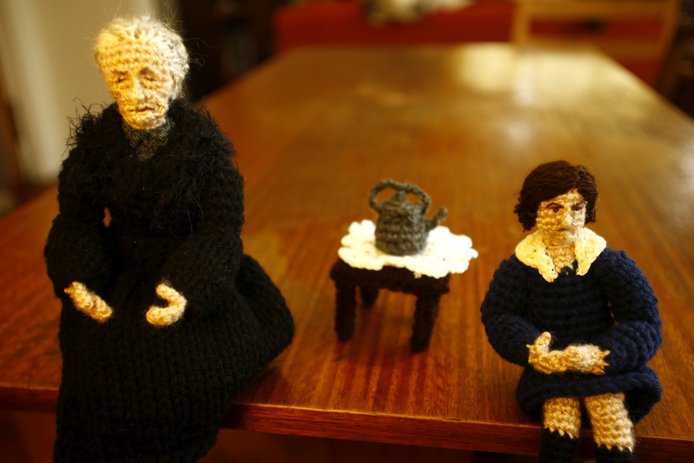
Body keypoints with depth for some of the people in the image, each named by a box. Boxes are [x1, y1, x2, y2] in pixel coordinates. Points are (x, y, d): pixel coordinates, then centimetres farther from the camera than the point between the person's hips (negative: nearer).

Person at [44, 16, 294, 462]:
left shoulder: (203, 142, -11)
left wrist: (187, 289, -28)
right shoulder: (96, 142, -4)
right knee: (101, 371, -16)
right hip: (120, 275, 2)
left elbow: (222, 226, -12)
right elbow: (78, 220, 3)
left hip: (193, 274, -1)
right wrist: (79, 282, -16)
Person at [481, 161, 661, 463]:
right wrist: (532, 350, -21)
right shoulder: (522, 266, -5)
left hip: (602, 361, 0)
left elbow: (644, 318, -8)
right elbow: (497, 314, -2)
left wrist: (599, 356, -23)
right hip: (550, 364, 0)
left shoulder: (606, 262, -6)